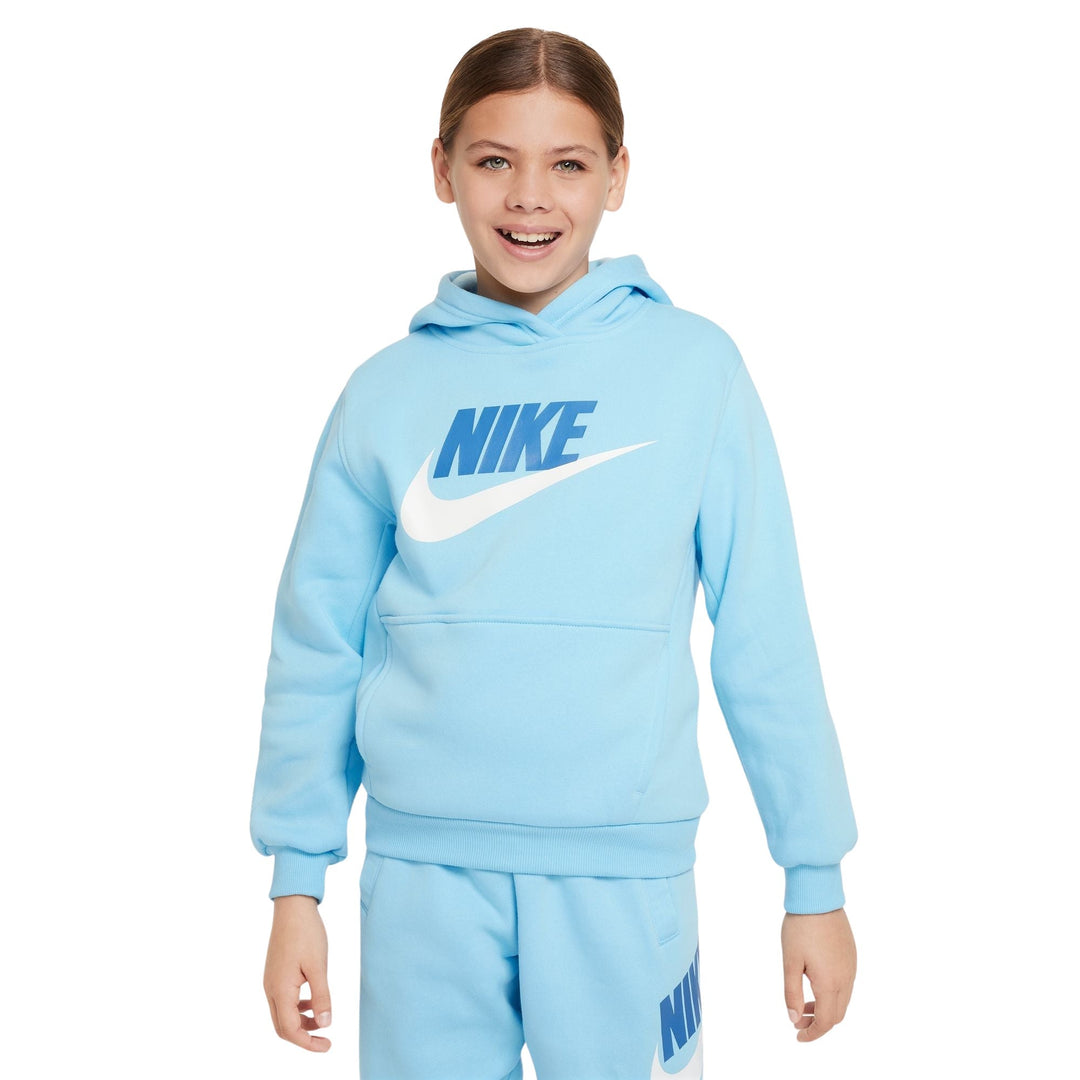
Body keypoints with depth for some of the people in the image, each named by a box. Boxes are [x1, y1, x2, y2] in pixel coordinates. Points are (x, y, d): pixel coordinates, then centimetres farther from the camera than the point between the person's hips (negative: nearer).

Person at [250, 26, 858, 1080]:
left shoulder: (694, 367, 0)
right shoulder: (389, 390, 3)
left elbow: (764, 637, 0)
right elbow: (317, 643, 7)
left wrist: (815, 878, 1)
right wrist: (297, 881, 6)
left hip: (625, 870, -1)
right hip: (422, 867, 2)